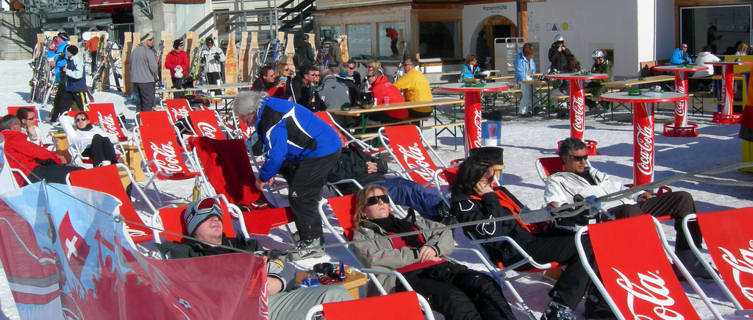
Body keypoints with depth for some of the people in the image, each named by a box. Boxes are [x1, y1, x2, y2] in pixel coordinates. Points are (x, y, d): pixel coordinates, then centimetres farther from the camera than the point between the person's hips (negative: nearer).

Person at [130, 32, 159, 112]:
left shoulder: (134, 51, 11)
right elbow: (153, 66, -15)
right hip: (147, 81, -7)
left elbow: (130, 66, 17)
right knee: (148, 103, -3)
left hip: (135, 80, 7)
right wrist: (156, 76, 2)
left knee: (139, 102, 15)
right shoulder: (149, 51, -12)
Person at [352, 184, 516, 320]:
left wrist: (434, 248, 4)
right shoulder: (363, 235, 21)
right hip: (407, 275, -5)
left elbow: (446, 233, 28)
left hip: (441, 266, 5)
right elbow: (374, 258, -1)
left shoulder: (412, 221, 36)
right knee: (454, 298, -38)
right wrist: (416, 254, -2)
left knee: (484, 284, -28)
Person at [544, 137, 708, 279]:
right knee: (631, 211, -44)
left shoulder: (593, 172, 36)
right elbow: (554, 204, -3)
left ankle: (688, 259, -6)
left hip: (632, 205, 8)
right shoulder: (556, 180, 15)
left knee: (683, 198, -3)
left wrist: (639, 195, 17)